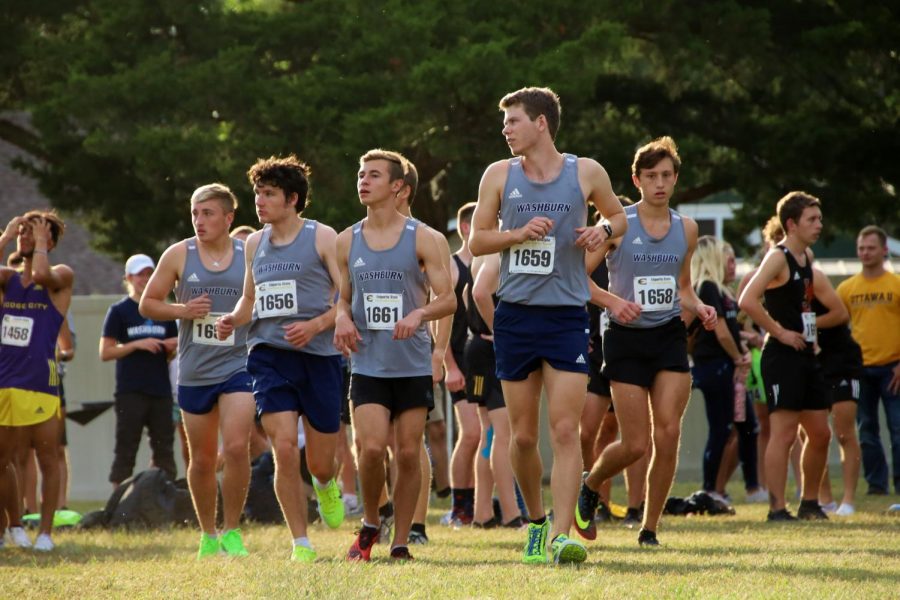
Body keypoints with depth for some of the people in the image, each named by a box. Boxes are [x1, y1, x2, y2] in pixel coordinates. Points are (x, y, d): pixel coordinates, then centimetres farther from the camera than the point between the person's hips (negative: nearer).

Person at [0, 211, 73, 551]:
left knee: (48, 460, -1)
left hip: (40, 383, -5)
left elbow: (42, 274, -21)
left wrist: (40, 241, -5)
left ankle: (45, 532, 2)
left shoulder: (61, 277, 1)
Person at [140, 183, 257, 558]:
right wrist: (183, 310, -10)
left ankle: (231, 530, -5)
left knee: (236, 447, -18)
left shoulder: (250, 256, 1)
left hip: (239, 367, -2)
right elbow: (147, 304, 7)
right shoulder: (179, 255, 2)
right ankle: (207, 534, 25)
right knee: (202, 459, 8)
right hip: (194, 371, 2)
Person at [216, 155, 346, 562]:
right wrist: (233, 320, 3)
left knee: (320, 463, 3)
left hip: (318, 356, -3)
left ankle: (326, 485, 43)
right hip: (268, 355, 3)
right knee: (284, 447, -14)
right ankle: (300, 544, -5)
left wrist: (316, 325, -20)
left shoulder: (322, 238, -3)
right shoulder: (255, 243, 12)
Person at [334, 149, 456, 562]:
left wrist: (419, 313, -22)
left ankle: (400, 543, 10)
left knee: (408, 453, 0)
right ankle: (370, 525, 10)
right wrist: (342, 318, -8)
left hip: (413, 364, -1)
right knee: (371, 448, -14)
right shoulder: (347, 241, 8)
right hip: (367, 363, 1)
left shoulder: (420, 238, 0)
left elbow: (448, 299, -1)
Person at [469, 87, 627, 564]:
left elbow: (618, 216, 17)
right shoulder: (499, 175, 4)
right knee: (523, 435, 6)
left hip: (567, 318, -2)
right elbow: (476, 241, 6)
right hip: (515, 315, 2)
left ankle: (561, 535, -18)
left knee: (565, 429, -13)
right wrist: (519, 233, -11)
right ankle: (536, 520, 27)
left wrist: (603, 229, -6)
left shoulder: (586, 173, 2)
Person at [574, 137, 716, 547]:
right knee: (636, 443, -7)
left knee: (668, 435, -9)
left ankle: (650, 528, 4)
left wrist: (699, 308, 1)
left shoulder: (686, 229, 9)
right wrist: (613, 304, -22)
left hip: (670, 337, 3)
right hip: (626, 339, -3)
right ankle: (589, 485, 26)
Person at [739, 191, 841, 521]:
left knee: (820, 433, 12)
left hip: (806, 356, 9)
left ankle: (809, 503, 23)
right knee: (784, 433, -10)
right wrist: (780, 332, -20)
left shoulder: (807, 257, 16)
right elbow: (747, 300, -25)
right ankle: (778, 509, -9)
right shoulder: (777, 258, -11)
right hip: (782, 355, -9)